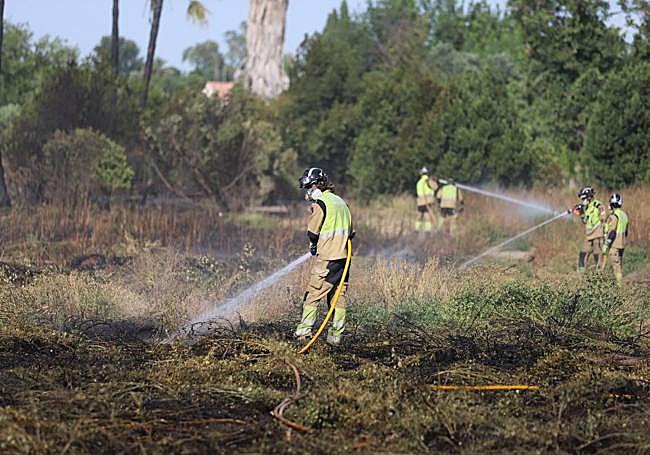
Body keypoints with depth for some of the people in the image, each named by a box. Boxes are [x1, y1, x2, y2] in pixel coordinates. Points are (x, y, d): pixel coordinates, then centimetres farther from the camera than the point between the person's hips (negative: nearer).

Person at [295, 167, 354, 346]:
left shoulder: (320, 204, -9)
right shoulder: (340, 202, 16)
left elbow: (312, 232, -6)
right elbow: (350, 231, 20)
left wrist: (313, 246, 13)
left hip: (327, 258, -7)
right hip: (344, 256, 7)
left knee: (313, 294, -3)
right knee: (339, 297, 8)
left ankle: (304, 331, -6)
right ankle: (336, 335, 8)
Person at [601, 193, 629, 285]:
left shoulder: (613, 216, -16)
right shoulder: (624, 215, 11)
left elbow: (612, 232, -21)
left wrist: (605, 245, -18)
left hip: (613, 245, -8)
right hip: (621, 245, 8)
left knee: (616, 266, -7)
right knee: (619, 266, 13)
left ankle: (619, 284, -9)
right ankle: (620, 283, 15)